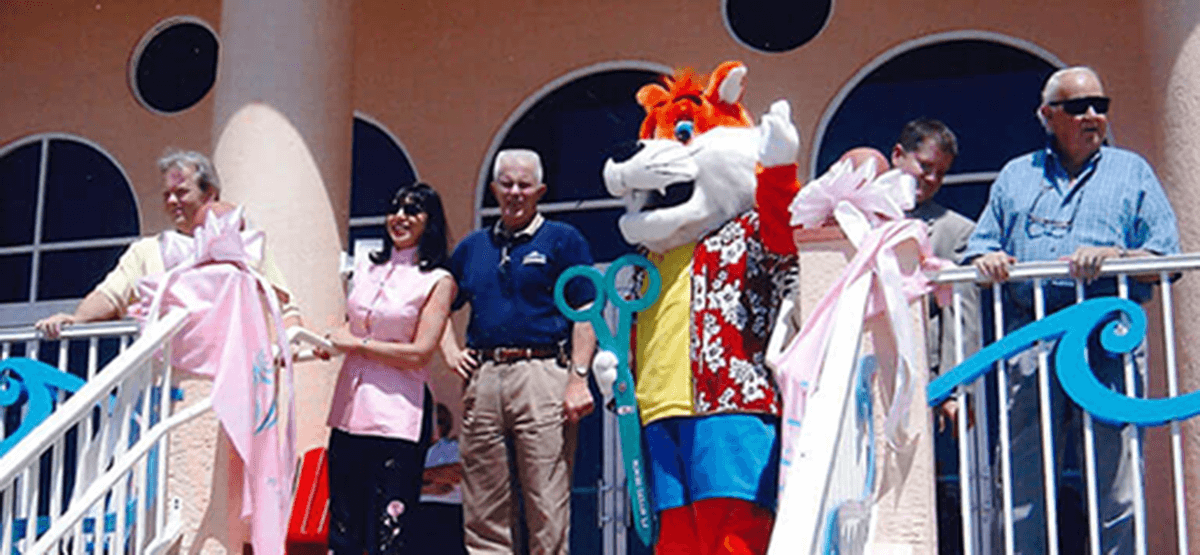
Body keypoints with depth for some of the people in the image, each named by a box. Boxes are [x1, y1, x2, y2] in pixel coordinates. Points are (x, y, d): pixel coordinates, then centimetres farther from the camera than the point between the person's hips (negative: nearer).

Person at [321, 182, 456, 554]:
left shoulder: (438, 281, -2)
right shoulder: (367, 268, 14)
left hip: (398, 415, -6)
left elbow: (419, 353, -10)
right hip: (350, 406, 6)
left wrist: (356, 344, -6)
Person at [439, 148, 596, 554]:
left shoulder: (563, 240, 7)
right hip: (482, 376, 5)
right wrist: (450, 350, 13)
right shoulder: (473, 246, 20)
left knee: (548, 508, -4)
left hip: (541, 372, -4)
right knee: (481, 511, 6)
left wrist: (579, 377, -12)